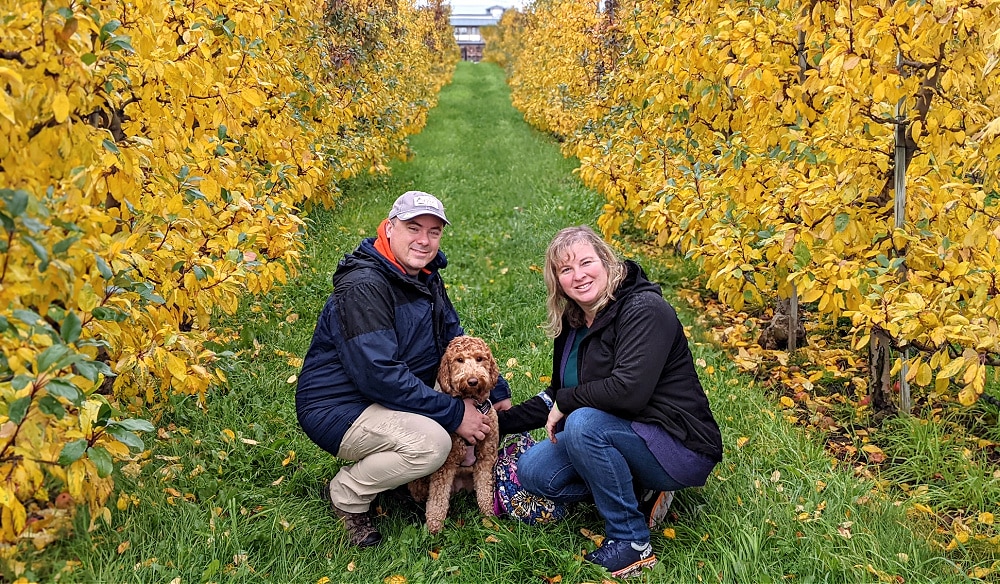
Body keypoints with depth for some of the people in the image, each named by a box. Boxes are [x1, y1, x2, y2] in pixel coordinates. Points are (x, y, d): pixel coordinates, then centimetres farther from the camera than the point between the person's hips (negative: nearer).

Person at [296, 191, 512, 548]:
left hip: (390, 402, 9)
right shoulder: (364, 286, -24)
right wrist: (453, 414, -27)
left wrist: (497, 390, 3)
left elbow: (455, 340, 15)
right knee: (431, 441, -32)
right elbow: (379, 374, -30)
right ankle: (347, 494, -6)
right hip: (337, 410, -9)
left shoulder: (426, 278, 6)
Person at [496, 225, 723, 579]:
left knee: (583, 423, -31)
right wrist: (502, 421, 9)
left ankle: (631, 542, -15)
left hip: (681, 448, -8)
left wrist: (567, 401, -16)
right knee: (532, 472, -3)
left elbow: (628, 391, -31)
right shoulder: (573, 323, 6)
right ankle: (636, 492, 6)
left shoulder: (645, 310, -19)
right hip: (626, 438, 8)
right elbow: (557, 396, 15)